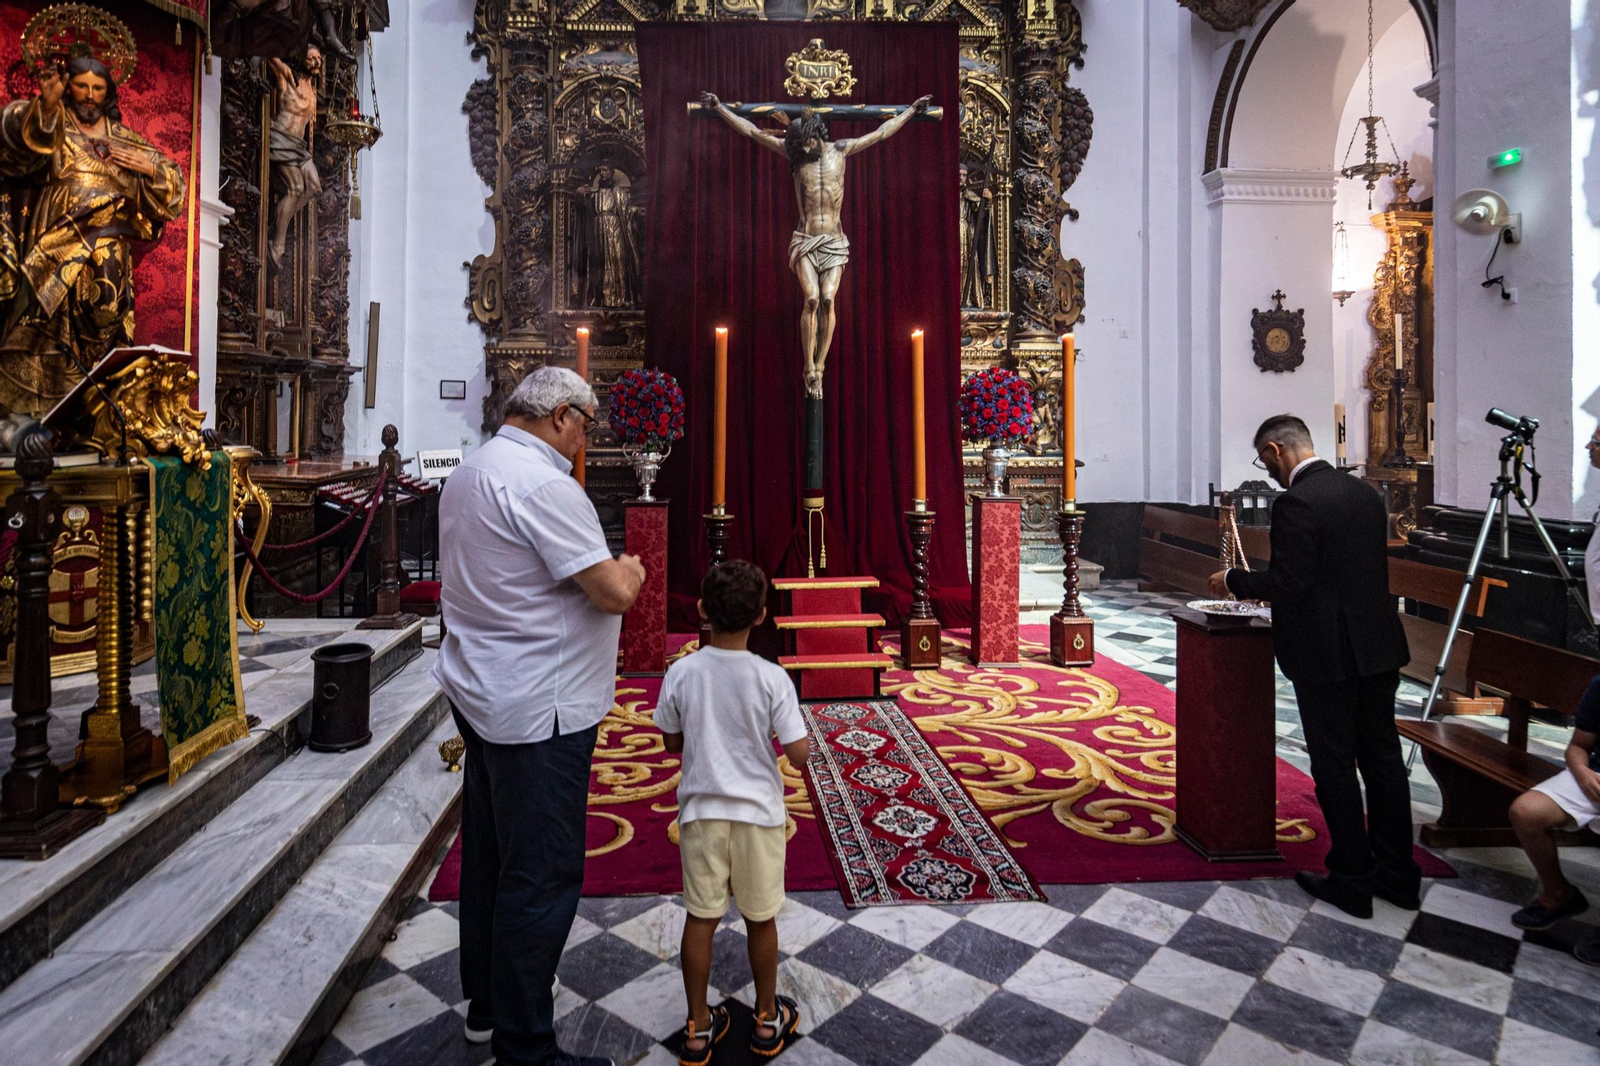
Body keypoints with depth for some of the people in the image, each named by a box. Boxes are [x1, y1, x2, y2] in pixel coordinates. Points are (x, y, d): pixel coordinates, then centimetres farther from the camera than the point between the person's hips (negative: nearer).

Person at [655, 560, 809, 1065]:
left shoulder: (681, 673, -10)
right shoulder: (772, 678, -16)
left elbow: (672, 743, 2)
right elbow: (799, 754, -15)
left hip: (700, 810, 1)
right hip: (757, 811, -1)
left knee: (700, 917, 14)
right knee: (760, 918, 16)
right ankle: (767, 1020, 33)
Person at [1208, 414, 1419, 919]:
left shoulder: (1296, 503, -17)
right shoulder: (1365, 492, 10)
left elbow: (1287, 582, -21)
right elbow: (1370, 569, 17)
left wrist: (1233, 581, -4)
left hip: (1328, 654, -8)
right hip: (1379, 646, 8)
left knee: (1334, 765, 4)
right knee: (1382, 757, 16)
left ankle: (1352, 878, 15)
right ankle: (1397, 873, 27)